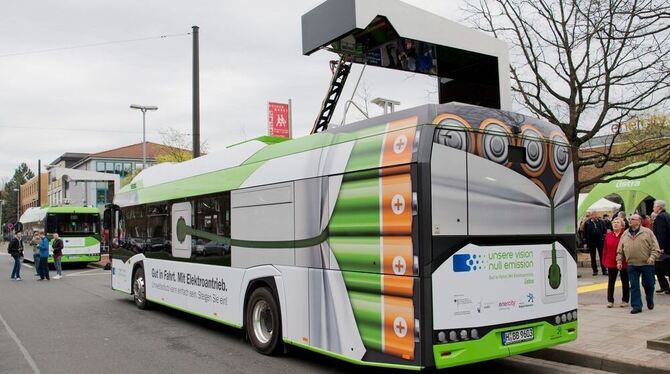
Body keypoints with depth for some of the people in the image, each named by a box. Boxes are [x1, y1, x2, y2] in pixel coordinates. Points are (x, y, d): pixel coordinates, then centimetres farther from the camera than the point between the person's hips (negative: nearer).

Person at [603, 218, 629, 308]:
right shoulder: (608, 235, 3)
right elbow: (605, 249, 5)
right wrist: (604, 261, 2)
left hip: (624, 262, -3)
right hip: (611, 262, 3)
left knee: (625, 282, 10)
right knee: (611, 281, 6)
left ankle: (625, 300, 20)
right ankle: (610, 300, 13)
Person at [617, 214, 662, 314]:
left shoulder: (647, 232, 1)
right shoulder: (625, 234, 11)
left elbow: (655, 247, -4)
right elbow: (620, 250, 13)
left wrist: (652, 257, -17)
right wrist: (619, 261, 6)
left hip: (646, 264, -2)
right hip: (632, 264, 3)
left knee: (648, 284, 7)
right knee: (634, 286, 1)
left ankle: (650, 301, 33)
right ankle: (636, 306, 6)